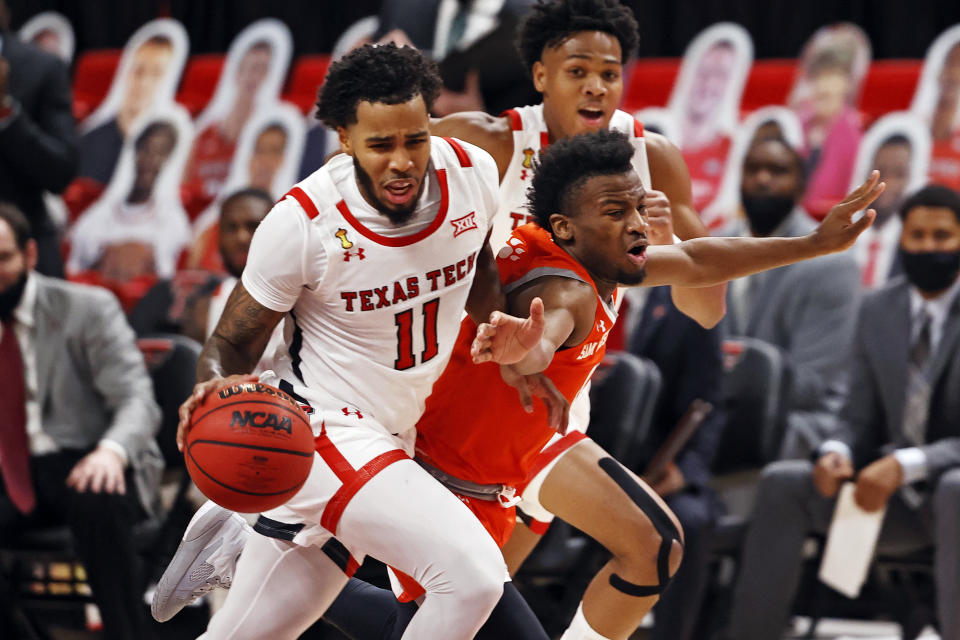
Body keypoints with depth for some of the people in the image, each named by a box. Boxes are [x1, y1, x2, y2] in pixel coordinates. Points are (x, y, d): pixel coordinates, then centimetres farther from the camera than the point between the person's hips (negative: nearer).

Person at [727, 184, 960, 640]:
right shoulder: (877, 310, 9)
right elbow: (860, 417, 12)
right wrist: (837, 452, -12)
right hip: (893, 497, 5)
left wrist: (906, 464, -27)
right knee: (781, 482, -17)